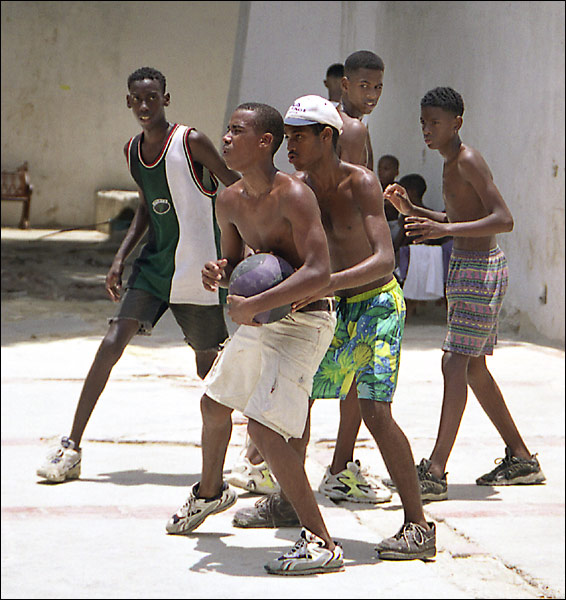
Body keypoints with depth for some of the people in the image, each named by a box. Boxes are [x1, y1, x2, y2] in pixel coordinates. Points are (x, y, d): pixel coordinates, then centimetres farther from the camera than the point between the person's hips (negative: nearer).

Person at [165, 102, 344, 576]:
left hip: (303, 324, -9)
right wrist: (218, 274, -7)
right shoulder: (229, 203, 3)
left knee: (264, 428, -20)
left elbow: (318, 273, -31)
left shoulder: (293, 196, -23)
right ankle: (210, 492, 53)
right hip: (259, 321, 9)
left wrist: (252, 306, -29)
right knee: (214, 403, 24)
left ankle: (321, 542, -13)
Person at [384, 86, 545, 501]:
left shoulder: (469, 161, -15)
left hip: (482, 270, -10)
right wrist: (412, 210, 14)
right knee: (473, 366, 14)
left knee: (455, 361, -16)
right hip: (466, 268, 10)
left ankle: (435, 473, -21)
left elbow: (504, 220, -23)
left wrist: (444, 230, -30)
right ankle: (521, 459, 23)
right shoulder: (451, 165, 14)